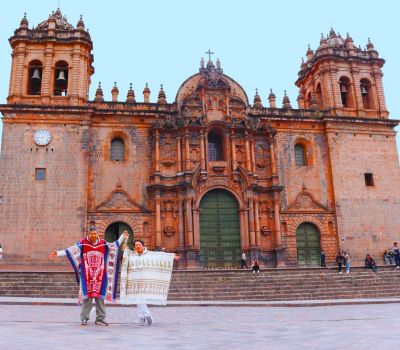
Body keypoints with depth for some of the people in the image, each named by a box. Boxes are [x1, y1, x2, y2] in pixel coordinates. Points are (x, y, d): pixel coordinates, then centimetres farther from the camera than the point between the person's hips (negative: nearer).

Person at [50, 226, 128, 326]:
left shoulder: (103, 243, 9)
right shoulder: (83, 243, 0)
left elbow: (115, 246, 20)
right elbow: (72, 250, -4)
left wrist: (122, 237, 17)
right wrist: (58, 253, -11)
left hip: (100, 275, 3)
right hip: (87, 275, -2)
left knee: (100, 296, 3)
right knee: (87, 296, -3)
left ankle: (100, 318, 11)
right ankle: (84, 318, 7)